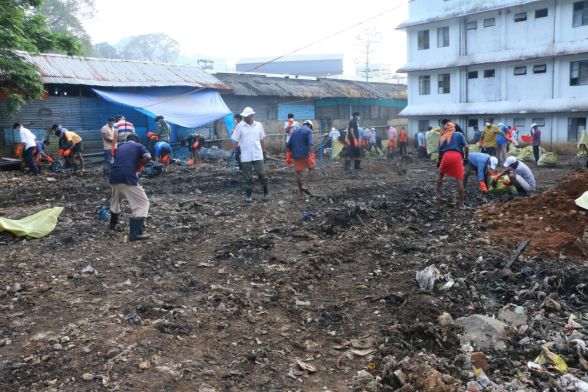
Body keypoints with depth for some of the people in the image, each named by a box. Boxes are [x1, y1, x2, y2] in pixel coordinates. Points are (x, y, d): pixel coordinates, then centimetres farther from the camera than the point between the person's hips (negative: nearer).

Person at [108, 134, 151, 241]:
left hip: (114, 177, 6)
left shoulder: (120, 147, 26)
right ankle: (135, 233, -14)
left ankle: (113, 224, 49)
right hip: (128, 178, -6)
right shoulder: (138, 146, 11)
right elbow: (147, 157, -7)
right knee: (142, 203, -1)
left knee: (115, 200, 32)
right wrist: (138, 166, 6)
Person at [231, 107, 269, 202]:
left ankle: (266, 192, 17)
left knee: (262, 174, 1)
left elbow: (261, 140, 12)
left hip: (258, 155, 1)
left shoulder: (259, 125, 3)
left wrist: (264, 152, 12)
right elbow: (235, 141, -1)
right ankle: (248, 195, 16)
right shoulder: (240, 126, -3)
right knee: (247, 177, 5)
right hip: (245, 157, -1)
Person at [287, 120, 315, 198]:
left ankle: (301, 194, 12)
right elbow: (310, 144, -17)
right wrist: (311, 155, -23)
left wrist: (290, 154, 20)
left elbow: (289, 144, 14)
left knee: (299, 173, 8)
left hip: (296, 155, 5)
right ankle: (304, 186, -5)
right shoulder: (309, 131, -2)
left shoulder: (294, 131, 15)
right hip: (306, 154, -5)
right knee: (311, 169, 13)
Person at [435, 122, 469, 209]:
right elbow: (466, 147, 4)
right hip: (457, 157, -2)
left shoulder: (442, 138, 24)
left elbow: (440, 153, 24)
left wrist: (439, 162, 39)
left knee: (441, 174, 28)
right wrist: (466, 157, 16)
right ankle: (461, 203, 3)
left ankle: (437, 194, 26)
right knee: (459, 180, 1)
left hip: (446, 156, 2)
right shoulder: (459, 134, 17)